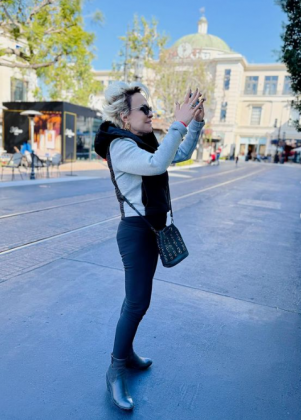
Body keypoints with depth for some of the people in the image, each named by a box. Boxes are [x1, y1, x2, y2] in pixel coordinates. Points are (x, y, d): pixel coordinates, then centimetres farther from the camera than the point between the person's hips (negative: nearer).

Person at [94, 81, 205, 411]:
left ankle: (126, 352, 35)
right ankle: (115, 371, 13)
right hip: (135, 230, -9)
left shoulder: (144, 141, 11)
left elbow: (182, 154, 17)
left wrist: (196, 122, 7)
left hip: (152, 228, 9)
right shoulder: (119, 146, -16)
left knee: (137, 297, 18)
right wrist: (179, 123, -28)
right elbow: (157, 164, -33)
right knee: (137, 303, -5)